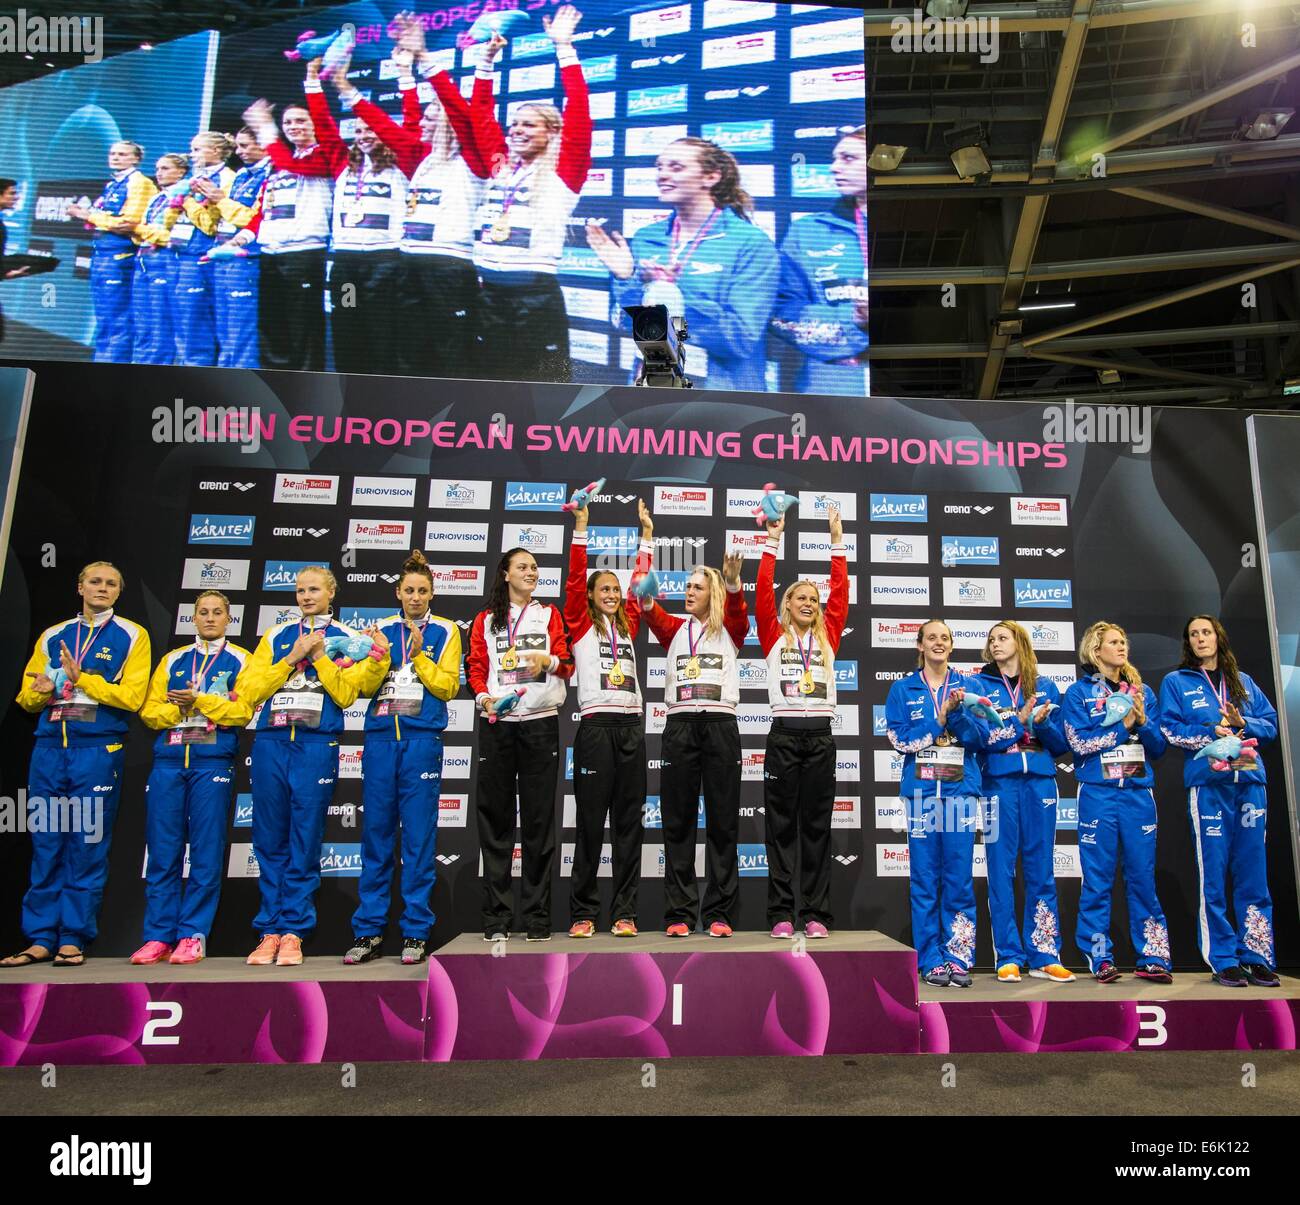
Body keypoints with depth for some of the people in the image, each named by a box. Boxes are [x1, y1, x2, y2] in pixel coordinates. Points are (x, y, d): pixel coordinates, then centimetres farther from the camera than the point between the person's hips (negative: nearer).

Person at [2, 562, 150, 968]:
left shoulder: (131, 636, 5)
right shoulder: (52, 637, 17)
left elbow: (132, 697, -5)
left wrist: (81, 677, -10)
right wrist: (42, 690, -7)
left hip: (99, 747, -3)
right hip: (50, 745, 4)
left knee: (88, 844, -1)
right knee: (46, 844, 5)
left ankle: (73, 939, 7)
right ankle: (41, 939, 13)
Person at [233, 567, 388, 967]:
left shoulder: (347, 639, 8)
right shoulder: (276, 637, 15)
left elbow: (346, 695, -2)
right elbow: (248, 690, 5)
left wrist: (320, 655, -7)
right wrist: (293, 657, -3)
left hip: (317, 746, -2)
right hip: (270, 743, 3)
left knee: (305, 843, 0)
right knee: (270, 841, 5)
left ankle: (293, 932, 7)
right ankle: (270, 930, 13)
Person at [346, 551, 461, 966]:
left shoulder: (444, 631, 8)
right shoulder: (382, 629, 15)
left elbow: (448, 686, 0)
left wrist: (418, 655, -8)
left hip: (422, 738, -2)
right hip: (380, 735, 3)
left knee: (419, 835, -1)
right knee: (376, 832, 3)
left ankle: (416, 931, 7)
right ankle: (369, 931, 11)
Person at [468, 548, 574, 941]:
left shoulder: (549, 614, 14)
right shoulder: (486, 620, 16)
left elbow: (566, 661, 5)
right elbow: (475, 666, 9)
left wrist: (549, 660, -17)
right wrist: (484, 697, -10)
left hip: (540, 721, 0)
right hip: (497, 722, 1)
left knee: (539, 817, 0)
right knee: (496, 816, 1)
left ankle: (537, 915, 7)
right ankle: (496, 917, 7)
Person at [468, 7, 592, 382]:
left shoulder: (563, 172, 0)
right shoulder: (500, 166, 15)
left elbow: (578, 116, -9)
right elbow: (480, 117, 20)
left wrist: (563, 48, -9)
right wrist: (487, 59, 14)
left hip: (535, 293, -6)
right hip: (487, 291, 6)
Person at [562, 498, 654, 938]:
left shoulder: (627, 625, 18)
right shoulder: (581, 625, 7)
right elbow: (575, 580, -3)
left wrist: (646, 535, 20)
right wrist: (581, 529, -6)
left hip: (631, 727, 4)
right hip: (596, 726, -4)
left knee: (629, 822, 5)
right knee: (590, 821, -1)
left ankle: (625, 912, 11)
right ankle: (582, 913, 8)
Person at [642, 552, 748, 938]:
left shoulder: (730, 630, 11)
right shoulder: (675, 629, 16)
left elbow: (738, 611, -10)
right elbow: (655, 618, -5)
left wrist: (732, 582, -31)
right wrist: (645, 597, -28)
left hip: (720, 726, -1)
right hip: (680, 727, 2)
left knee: (722, 821, 2)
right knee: (678, 822, 2)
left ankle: (719, 913, 9)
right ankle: (679, 913, 8)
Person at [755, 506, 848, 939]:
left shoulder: (827, 638, 13)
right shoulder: (773, 637, 7)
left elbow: (840, 593, 9)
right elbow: (763, 593, -2)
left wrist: (837, 541, 9)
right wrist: (773, 542, -2)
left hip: (820, 738, 2)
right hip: (783, 736, -2)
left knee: (817, 826, 6)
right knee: (780, 826, 2)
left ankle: (816, 914, 11)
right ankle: (781, 915, 8)